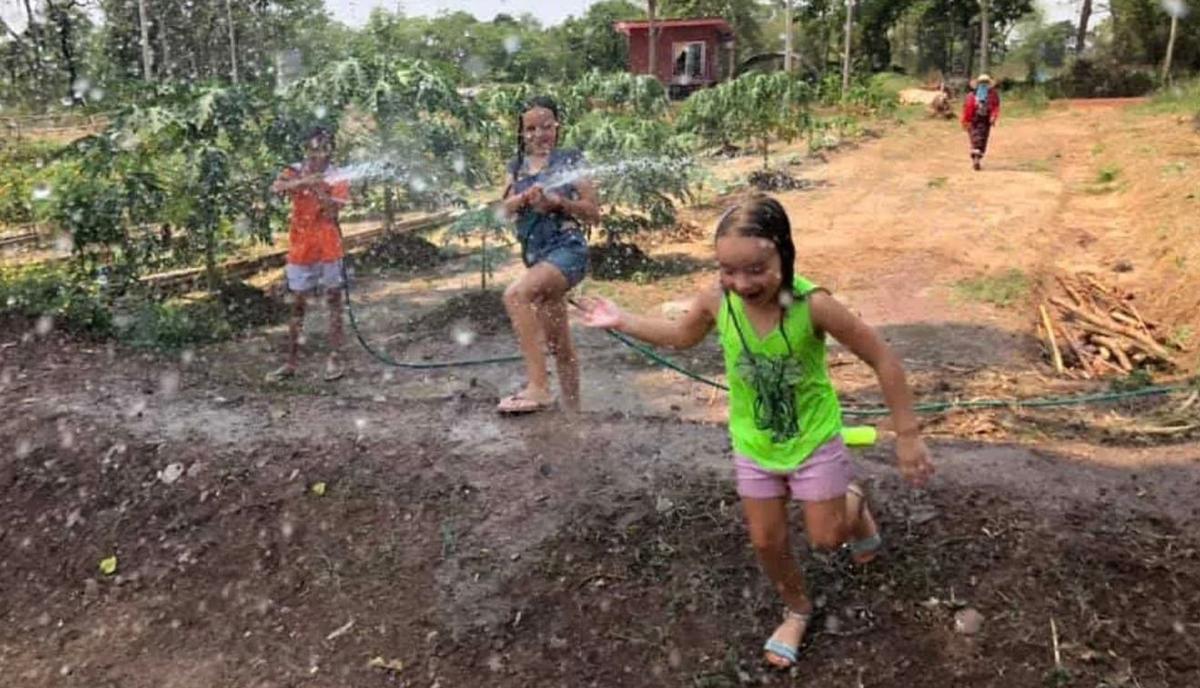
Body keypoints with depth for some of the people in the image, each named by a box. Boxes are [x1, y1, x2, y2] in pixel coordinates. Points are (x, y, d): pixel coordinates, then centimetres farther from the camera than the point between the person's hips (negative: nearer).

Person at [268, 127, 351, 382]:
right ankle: (292, 362, 14)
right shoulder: (295, 172, 3)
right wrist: (303, 181, -33)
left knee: (334, 301, 4)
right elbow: (276, 187, -18)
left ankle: (333, 358, 12)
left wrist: (317, 188, -25)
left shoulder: (337, 178, 1)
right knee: (297, 305, 7)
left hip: (328, 249, -1)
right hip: (300, 249, 1)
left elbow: (332, 210, -12)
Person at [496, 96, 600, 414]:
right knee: (558, 344, 13)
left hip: (567, 249, -7)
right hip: (535, 254, 7)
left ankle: (538, 387, -33)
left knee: (515, 294, -32)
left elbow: (594, 214, -3)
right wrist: (525, 197, -18)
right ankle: (572, 410, 26)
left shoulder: (570, 161, 0)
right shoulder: (518, 167, 14)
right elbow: (506, 209, 2)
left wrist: (558, 201, -17)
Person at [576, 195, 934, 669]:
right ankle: (797, 612, 41)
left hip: (814, 438, -3)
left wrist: (907, 435, -17)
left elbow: (883, 359, -22)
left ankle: (853, 502, 44)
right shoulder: (716, 302, -22)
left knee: (826, 538, 9)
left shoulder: (812, 304, -33)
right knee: (766, 542, 12)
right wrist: (621, 322, -1)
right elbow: (682, 336, 3)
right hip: (754, 444, 3)